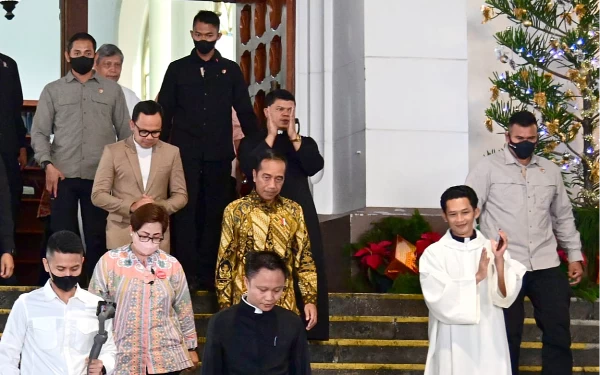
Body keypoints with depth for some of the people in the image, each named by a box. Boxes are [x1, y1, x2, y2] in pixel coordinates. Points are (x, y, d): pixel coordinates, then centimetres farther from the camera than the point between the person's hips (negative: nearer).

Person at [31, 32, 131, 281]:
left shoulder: (112, 90, 11)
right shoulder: (52, 90, 9)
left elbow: (125, 132, 11)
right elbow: (39, 132, 5)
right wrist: (48, 164, -9)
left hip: (101, 176, 0)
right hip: (63, 176, 0)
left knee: (98, 236, 4)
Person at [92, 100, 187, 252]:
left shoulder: (171, 152, 6)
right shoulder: (113, 151, 0)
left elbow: (181, 195, 9)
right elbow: (98, 195, -2)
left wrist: (159, 206, -11)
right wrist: (131, 206, -16)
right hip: (121, 234, -1)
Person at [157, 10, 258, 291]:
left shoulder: (230, 70, 8)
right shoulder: (177, 69, 7)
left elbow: (245, 112, 8)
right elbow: (164, 112, 7)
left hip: (219, 154, 1)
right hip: (185, 152, -1)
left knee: (215, 213, 4)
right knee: (185, 212, -4)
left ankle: (209, 273, 10)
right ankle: (187, 273, -3)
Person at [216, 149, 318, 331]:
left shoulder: (294, 211, 4)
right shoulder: (235, 211, -4)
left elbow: (305, 259, 7)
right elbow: (224, 262, -2)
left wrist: (310, 299, 0)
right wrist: (225, 306, -4)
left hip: (285, 306, 2)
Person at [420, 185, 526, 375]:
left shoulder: (492, 248, 4)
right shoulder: (434, 254, -3)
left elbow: (504, 297, -3)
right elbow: (440, 301, -13)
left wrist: (499, 260, -16)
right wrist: (477, 277, -19)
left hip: (489, 342, 2)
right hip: (453, 344, -2)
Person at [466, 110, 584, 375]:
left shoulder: (550, 170, 12)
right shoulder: (488, 168, -2)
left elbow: (563, 216, 20)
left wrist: (575, 255, 17)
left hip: (546, 265, 4)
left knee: (558, 332, 3)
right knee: (507, 335, 4)